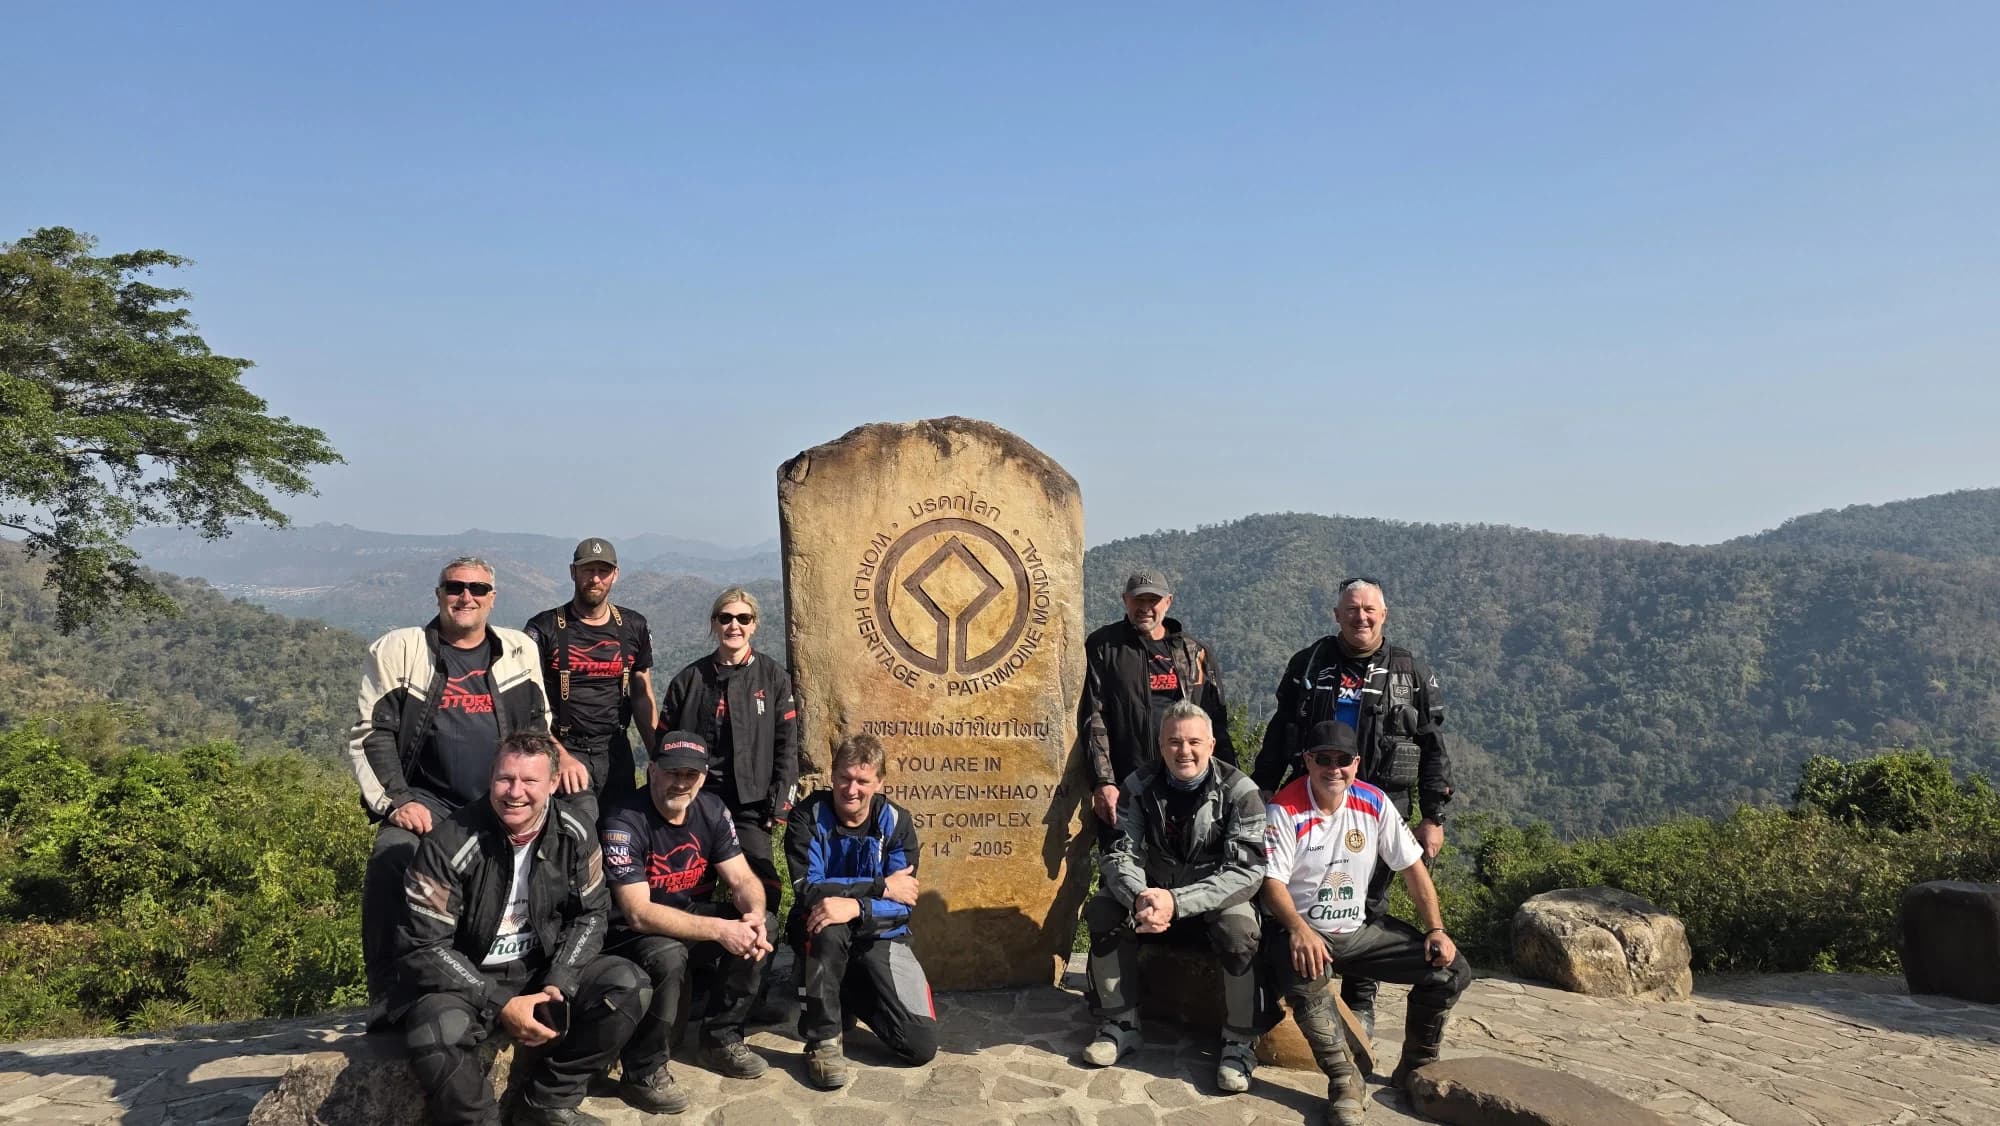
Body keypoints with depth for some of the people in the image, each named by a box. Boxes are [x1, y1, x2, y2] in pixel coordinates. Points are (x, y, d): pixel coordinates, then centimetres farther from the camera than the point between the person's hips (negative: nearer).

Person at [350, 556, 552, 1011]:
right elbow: (371, 734, 1)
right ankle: (386, 998, -15)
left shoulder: (520, 651, 10)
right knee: (391, 862, -30)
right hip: (427, 802, -2)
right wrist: (396, 801, -11)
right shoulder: (397, 649, 3)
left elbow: (538, 727, 18)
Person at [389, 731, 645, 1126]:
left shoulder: (573, 835, -5)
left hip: (542, 973, 4)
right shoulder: (449, 843, -17)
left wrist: (558, 986, -16)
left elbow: (591, 914, 2)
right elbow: (424, 946, -17)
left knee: (627, 985, -17)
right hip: (463, 980, -4)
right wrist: (501, 1004, -24)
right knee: (436, 1035, -36)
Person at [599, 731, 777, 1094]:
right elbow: (638, 913, -29)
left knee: (764, 925, -16)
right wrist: (720, 929, -36)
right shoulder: (624, 824, -23)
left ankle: (722, 1039, 2)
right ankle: (642, 1073, -13)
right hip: (634, 933, -6)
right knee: (668, 956, -37)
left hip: (693, 916, 6)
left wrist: (754, 915, -29)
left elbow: (743, 879, -5)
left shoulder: (712, 810, -4)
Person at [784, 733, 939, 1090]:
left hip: (880, 936, 2)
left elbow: (902, 905, -17)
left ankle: (851, 996, 19)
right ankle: (822, 1039, -18)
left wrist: (856, 906, -37)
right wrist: (881, 886, -25)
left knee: (922, 1045, -11)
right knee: (829, 929, -40)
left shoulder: (897, 822, -9)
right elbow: (808, 889, -24)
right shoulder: (807, 816, -13)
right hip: (822, 936, -2)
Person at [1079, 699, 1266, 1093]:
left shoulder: (1238, 792, -17)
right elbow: (1118, 854, -10)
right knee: (1102, 911, -21)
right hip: (1155, 893, 3)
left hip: (1216, 899, -3)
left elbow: (1247, 871, -24)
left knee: (1239, 929, -34)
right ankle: (1120, 1023, -5)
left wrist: (1177, 901, -36)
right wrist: (1140, 897, -34)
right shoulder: (1139, 786, -8)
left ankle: (1239, 1042, -15)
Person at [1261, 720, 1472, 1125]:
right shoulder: (1285, 810, -13)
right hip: (1300, 929, -5)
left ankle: (1415, 1069, 12)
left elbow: (1413, 867, 4)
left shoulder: (1374, 803, -1)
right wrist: (1299, 929, -35)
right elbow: (1272, 882, -18)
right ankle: (1344, 1080, -22)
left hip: (1359, 929, 5)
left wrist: (1436, 929, -6)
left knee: (1451, 968, -7)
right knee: (1304, 970, -39)